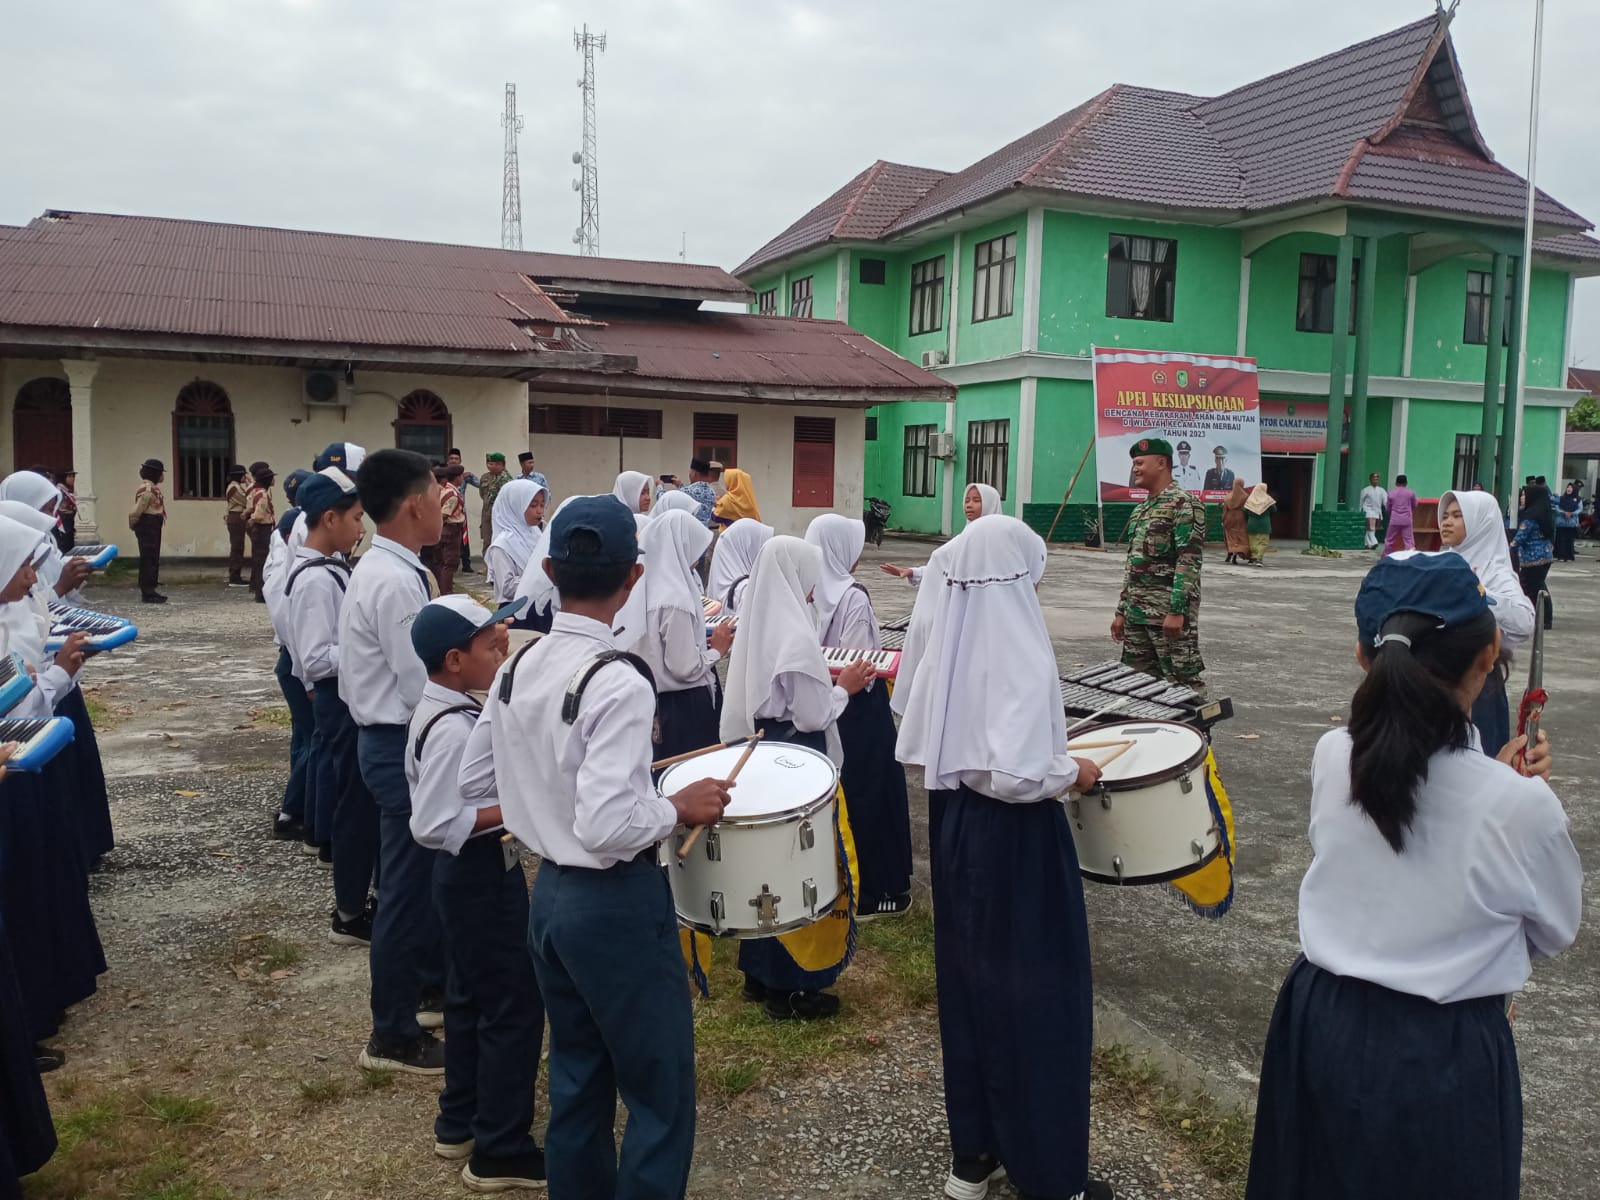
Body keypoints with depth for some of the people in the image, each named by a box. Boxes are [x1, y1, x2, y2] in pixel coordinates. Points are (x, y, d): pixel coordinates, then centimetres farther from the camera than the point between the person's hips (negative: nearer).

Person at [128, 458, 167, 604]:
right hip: (147, 526, -10)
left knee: (153, 559, 13)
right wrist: (134, 526, -7)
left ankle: (149, 591, 20)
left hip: (153, 528, 10)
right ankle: (147, 593, -6)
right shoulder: (147, 489, -17)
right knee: (148, 560, -8)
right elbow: (136, 511, -19)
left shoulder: (153, 488, 16)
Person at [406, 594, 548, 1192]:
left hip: (470, 874, 10)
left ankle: (459, 1122, 36)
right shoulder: (453, 729, -26)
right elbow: (432, 823, -28)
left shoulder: (444, 710, 5)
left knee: (472, 998, 21)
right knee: (515, 1008, 1)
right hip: (482, 877, -10)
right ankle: (501, 1152, 13)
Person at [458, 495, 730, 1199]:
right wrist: (679, 807, -14)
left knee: (578, 1083, 21)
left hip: (549, 895, 8)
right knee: (661, 1096, 7)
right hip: (618, 905, -8)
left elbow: (472, 782, 10)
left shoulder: (517, 668, 1)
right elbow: (606, 827, -30)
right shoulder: (619, 684, -24)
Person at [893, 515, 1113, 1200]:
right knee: (1035, 993, 8)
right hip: (1015, 842, -7)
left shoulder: (947, 646, 0)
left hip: (954, 828, 8)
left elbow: (915, 747, 7)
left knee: (968, 982, 18)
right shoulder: (1021, 656, -22)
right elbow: (1016, 775, -29)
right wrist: (1073, 770, -12)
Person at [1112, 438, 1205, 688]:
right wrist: (1121, 611, 17)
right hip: (1136, 613, 9)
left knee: (1183, 682, -5)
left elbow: (1189, 561, -17)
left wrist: (1177, 611, -22)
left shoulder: (1184, 504, -9)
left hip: (1169, 613, -9)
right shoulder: (1141, 509, 18)